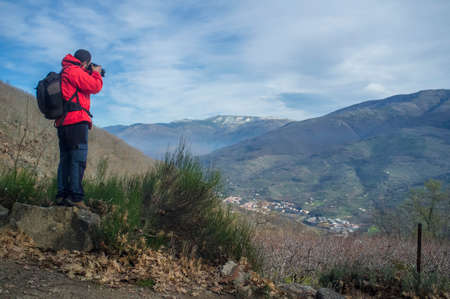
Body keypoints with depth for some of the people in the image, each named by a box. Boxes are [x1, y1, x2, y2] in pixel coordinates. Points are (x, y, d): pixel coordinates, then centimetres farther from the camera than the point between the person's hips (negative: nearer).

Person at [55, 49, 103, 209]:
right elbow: (95, 87, -10)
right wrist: (96, 73, 8)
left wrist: (91, 74, 26)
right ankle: (75, 196, -16)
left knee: (65, 159, 10)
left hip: (63, 122, 10)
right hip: (76, 120, -10)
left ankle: (61, 195, 9)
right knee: (78, 159, -12)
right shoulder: (75, 71, -6)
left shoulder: (64, 73, 25)